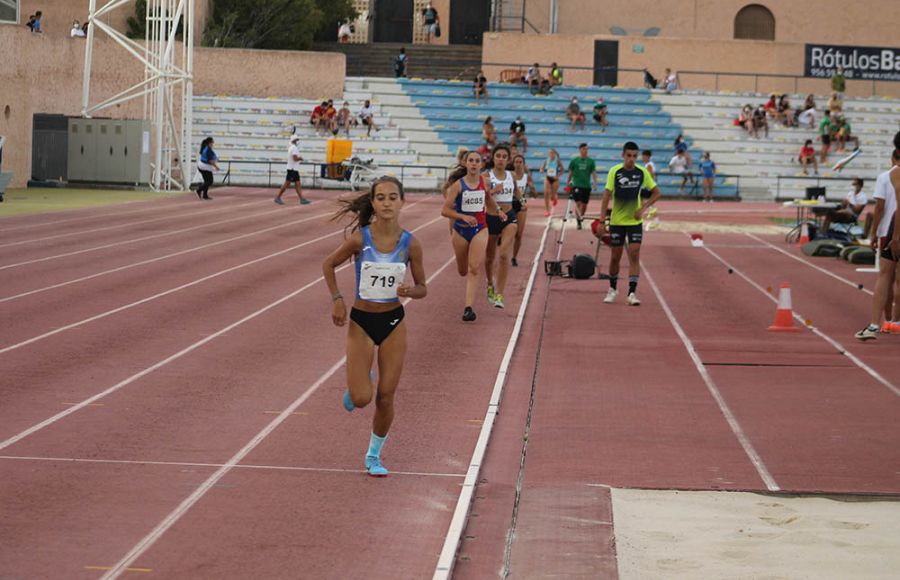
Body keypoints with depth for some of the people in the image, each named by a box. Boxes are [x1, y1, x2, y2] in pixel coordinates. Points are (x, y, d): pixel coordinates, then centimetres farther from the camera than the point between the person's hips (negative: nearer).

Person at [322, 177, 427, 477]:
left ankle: (374, 455, 25)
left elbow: (422, 288, 2)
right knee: (362, 399, -10)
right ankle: (356, 385, 28)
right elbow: (328, 264, 3)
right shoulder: (360, 238, -13)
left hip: (394, 322, 1)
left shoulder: (410, 244, -9)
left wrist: (410, 291, -20)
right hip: (361, 321, -1)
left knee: (385, 398, 3)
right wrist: (337, 300, -7)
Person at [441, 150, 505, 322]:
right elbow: (445, 210, -16)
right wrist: (463, 216, -28)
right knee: (463, 271, 14)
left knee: (474, 269, -14)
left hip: (479, 230, 1)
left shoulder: (485, 182, -4)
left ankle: (469, 308, -17)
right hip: (460, 230, 0)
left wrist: (497, 212, 25)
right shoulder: (458, 184, -13)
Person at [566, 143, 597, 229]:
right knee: (578, 203, -13)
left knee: (584, 204, 8)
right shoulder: (574, 161, 2)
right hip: (576, 185, -2)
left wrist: (595, 183, -9)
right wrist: (567, 183, 11)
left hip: (587, 186, 2)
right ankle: (578, 222, -14)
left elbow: (594, 173, 4)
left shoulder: (591, 161, 5)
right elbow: (570, 173, 9)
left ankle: (581, 217, 30)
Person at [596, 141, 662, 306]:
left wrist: (643, 208, -7)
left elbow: (656, 192, 6)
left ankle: (632, 293, -10)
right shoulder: (614, 171, -10)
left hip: (635, 221, 1)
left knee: (634, 255, -10)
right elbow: (606, 196, -8)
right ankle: (613, 289, 28)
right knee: (615, 256, 7)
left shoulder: (642, 172, -5)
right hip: (617, 221, -1)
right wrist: (602, 221, -12)